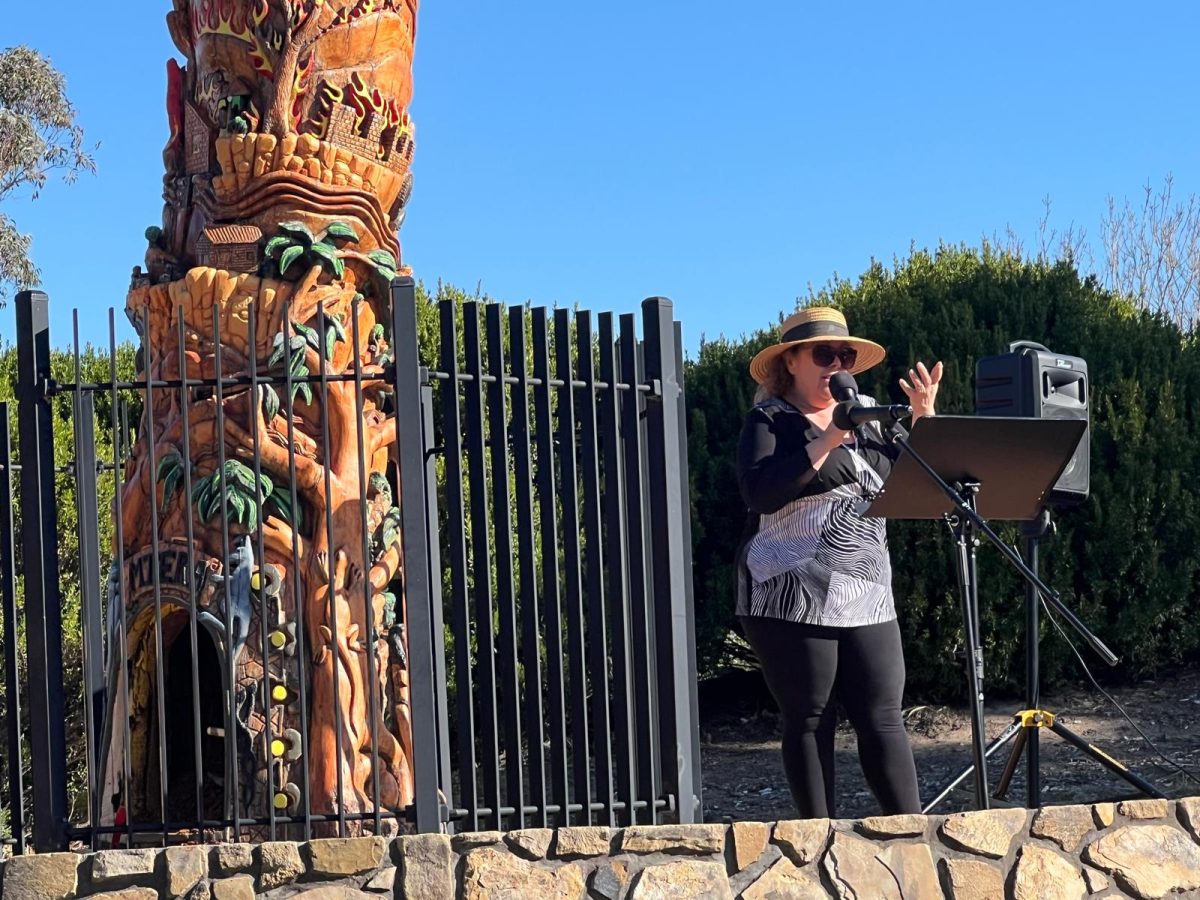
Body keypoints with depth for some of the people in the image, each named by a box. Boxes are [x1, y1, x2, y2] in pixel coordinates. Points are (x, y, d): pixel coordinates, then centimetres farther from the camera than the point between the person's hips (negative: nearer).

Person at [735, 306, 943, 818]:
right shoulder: (770, 420, 1)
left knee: (882, 718, 0)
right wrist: (829, 439, -19)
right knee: (809, 722, -1)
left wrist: (923, 418, 3)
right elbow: (759, 492, -16)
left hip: (866, 598, 5)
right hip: (792, 599, -4)